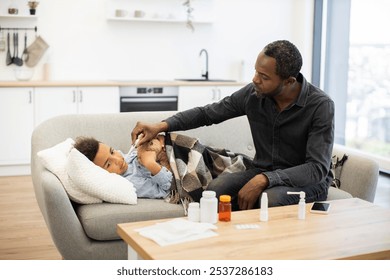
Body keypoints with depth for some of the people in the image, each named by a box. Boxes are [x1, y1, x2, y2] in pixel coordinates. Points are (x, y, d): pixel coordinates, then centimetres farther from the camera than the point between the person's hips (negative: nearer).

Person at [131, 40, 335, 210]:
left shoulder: (320, 105, -18)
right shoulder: (253, 93, -7)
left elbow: (317, 168, -22)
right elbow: (207, 113, 5)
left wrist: (264, 180, -34)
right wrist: (161, 126, -7)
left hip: (308, 182, -4)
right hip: (262, 173, 4)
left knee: (271, 198, -37)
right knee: (217, 188, -25)